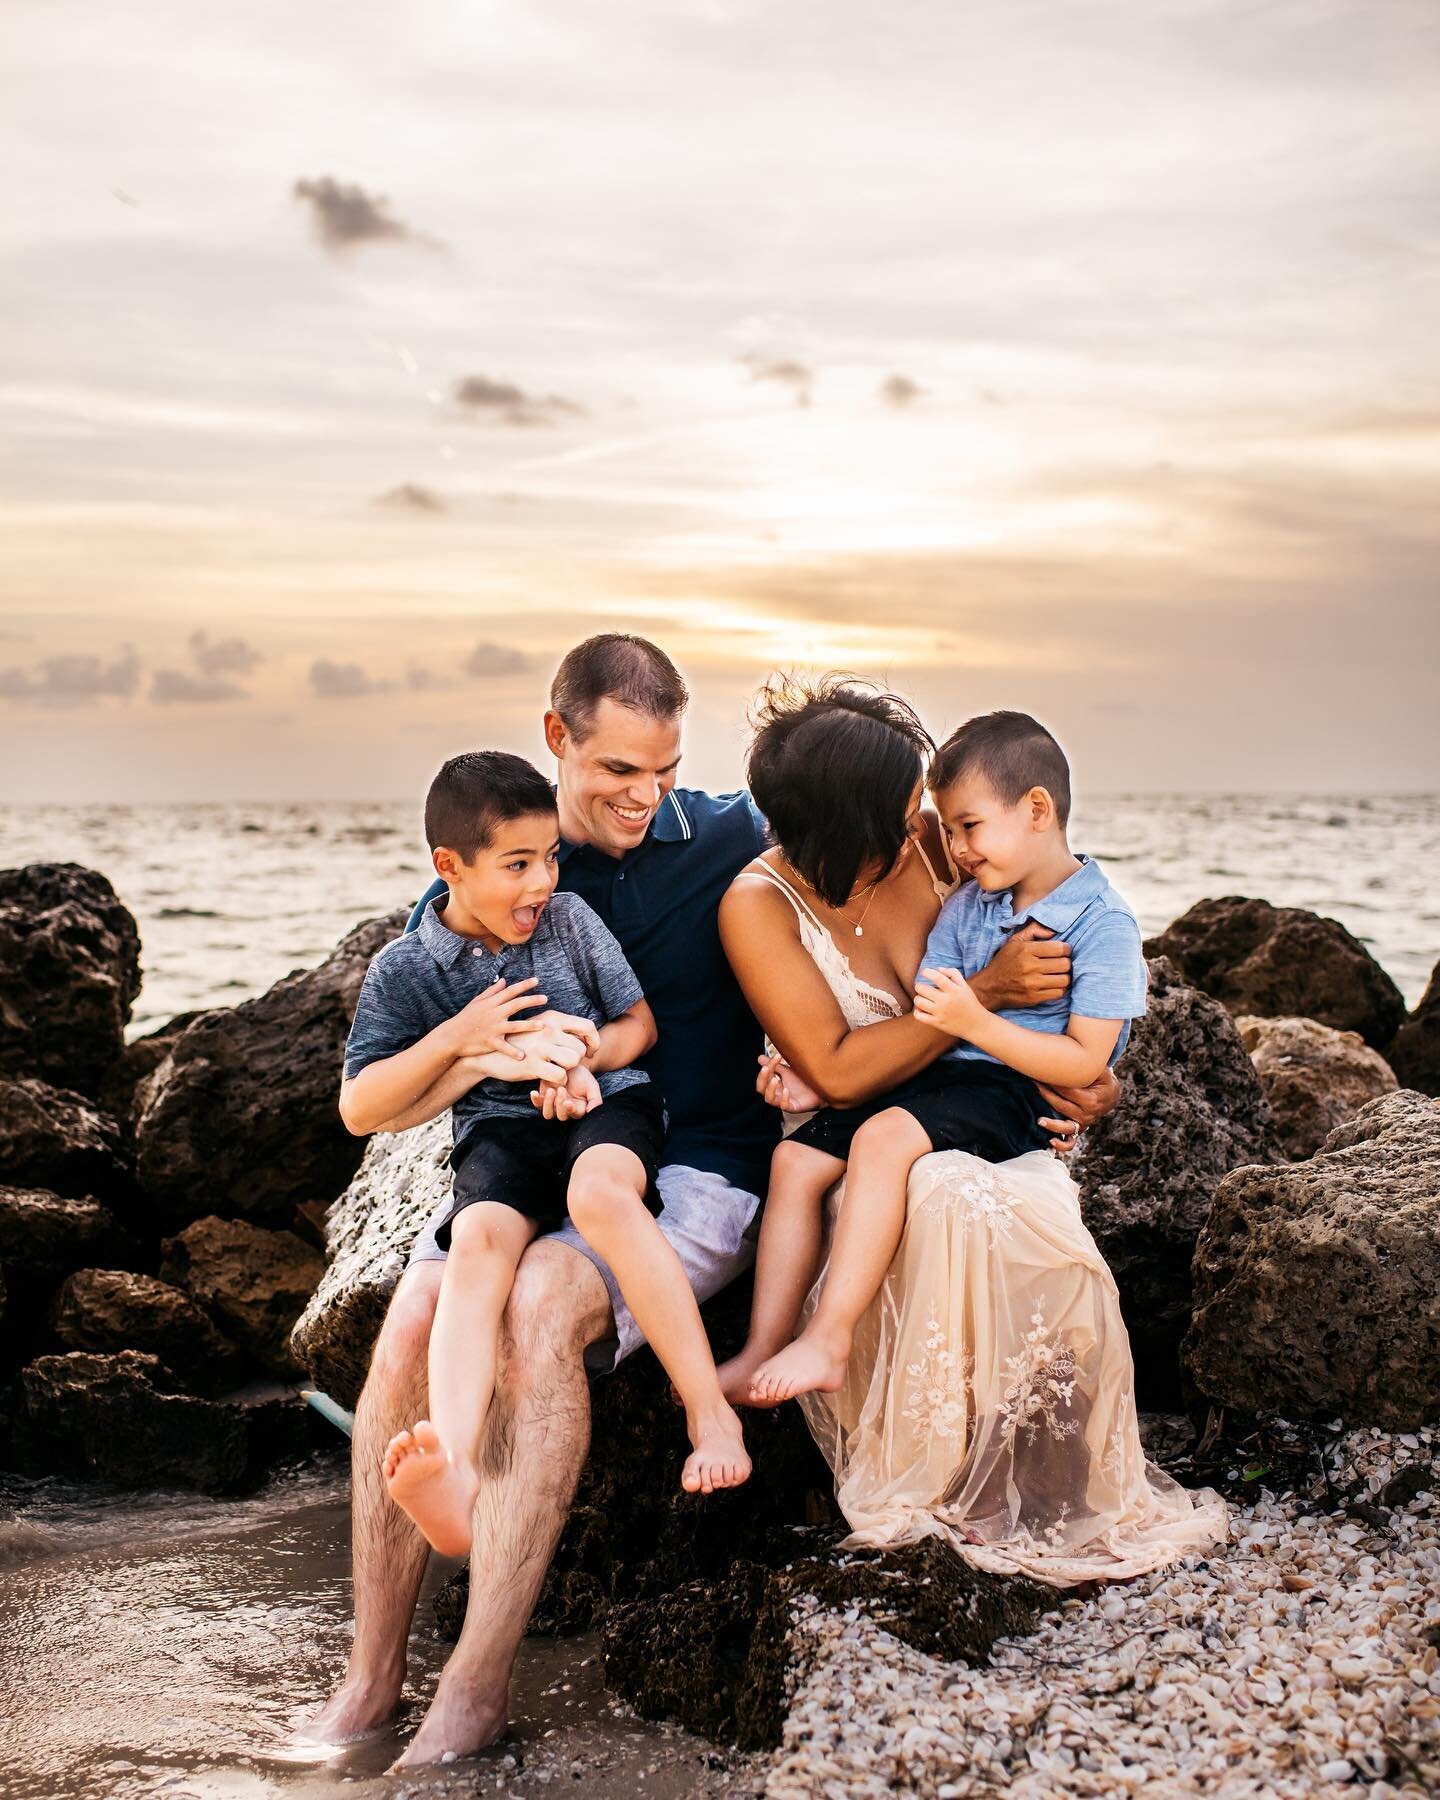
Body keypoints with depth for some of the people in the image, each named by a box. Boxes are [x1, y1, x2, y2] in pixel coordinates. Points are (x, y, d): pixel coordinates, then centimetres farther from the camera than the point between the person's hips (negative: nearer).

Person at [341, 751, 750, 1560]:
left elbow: (640, 1022, 16)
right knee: (479, 1239, -33)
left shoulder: (569, 917, 8)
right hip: (497, 1130, 0)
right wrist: (455, 1039, -10)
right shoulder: (404, 970, 5)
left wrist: (587, 1057, -7)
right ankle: (455, 1471, -53)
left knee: (599, 1190, -37)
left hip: (606, 1105, 0)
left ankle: (712, 1411, -33)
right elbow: (358, 1110, 1)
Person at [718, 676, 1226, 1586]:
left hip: (983, 1122, 4)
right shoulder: (761, 903, -12)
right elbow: (839, 1071, -20)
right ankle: (942, 1480, -19)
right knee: (953, 1201, -37)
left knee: (1037, 1213, -32)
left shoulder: (928, 843, -1)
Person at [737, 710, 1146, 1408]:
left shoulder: (1103, 924, -9)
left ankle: (827, 1343, -28)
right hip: (939, 1076, 8)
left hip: (1019, 1091, -8)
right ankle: (763, 1352, -7)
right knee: (796, 1158, -7)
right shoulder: (965, 907, 13)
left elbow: (1084, 1063, -15)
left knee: (883, 1138, -32)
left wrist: (975, 1021, -23)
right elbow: (923, 1027, 9)